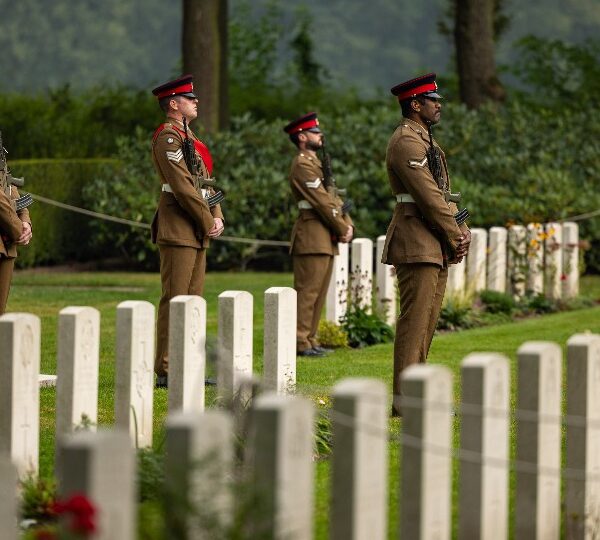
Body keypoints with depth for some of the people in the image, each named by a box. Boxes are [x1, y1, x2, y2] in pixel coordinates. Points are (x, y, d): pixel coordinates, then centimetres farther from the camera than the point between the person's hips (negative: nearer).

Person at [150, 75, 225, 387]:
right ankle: (166, 371, -9)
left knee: (192, 299, 10)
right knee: (175, 299, -9)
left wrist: (217, 217, 3)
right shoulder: (168, 136, -11)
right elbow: (182, 185, -18)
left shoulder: (187, 137, 19)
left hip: (197, 232, 10)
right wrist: (207, 222, -14)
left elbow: (205, 182, 18)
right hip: (178, 229, -10)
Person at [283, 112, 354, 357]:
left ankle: (309, 339, 15)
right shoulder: (302, 165, -11)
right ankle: (300, 342, -10)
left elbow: (333, 198, 18)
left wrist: (347, 225, 4)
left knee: (319, 292, 11)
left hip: (326, 240, 10)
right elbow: (322, 201, -16)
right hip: (312, 238, -10)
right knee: (307, 291, -10)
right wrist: (342, 229, -11)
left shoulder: (315, 163, 21)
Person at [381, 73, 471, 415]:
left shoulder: (424, 141, 20)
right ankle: (404, 399, -9)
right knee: (415, 319, -10)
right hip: (418, 244, -10)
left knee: (428, 320, 12)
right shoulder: (407, 143, -14)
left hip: (436, 246, 10)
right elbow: (429, 197, -18)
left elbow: (444, 194, 18)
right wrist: (455, 239, -12)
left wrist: (462, 231, 4)